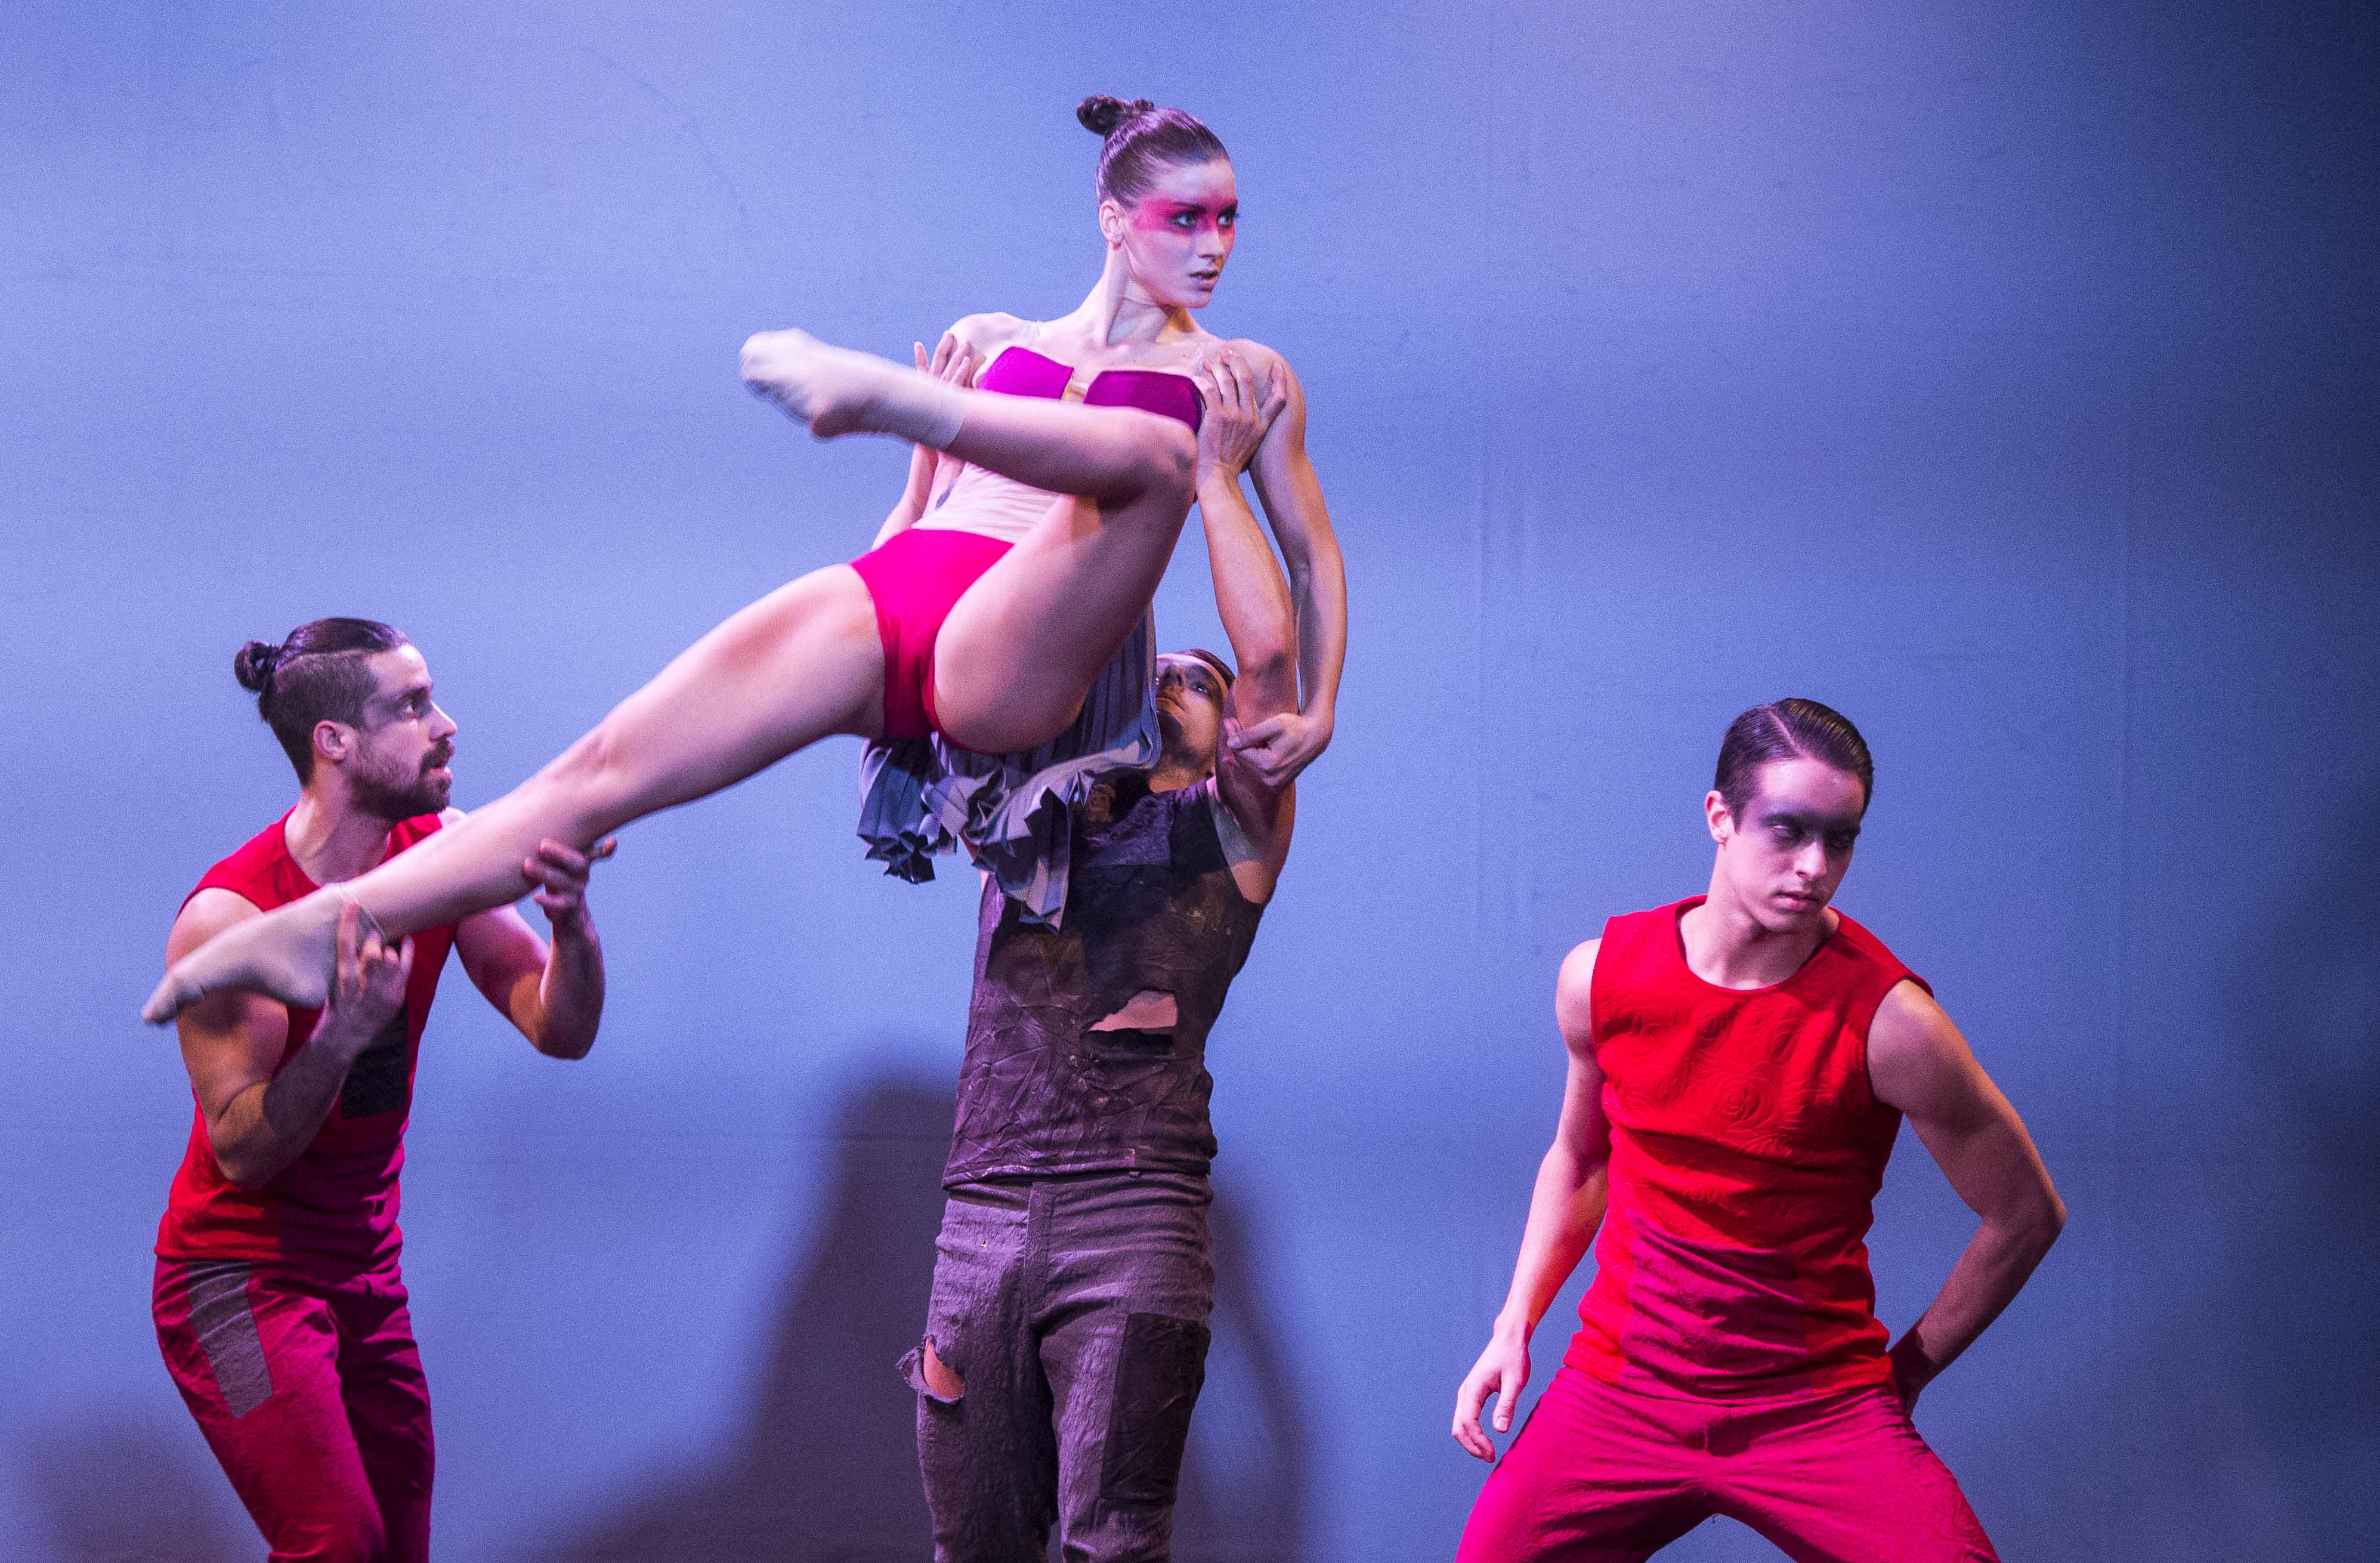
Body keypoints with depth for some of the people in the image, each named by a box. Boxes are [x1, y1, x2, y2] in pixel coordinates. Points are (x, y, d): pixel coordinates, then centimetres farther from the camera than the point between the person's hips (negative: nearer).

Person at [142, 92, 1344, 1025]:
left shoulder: (1243, 378, 19)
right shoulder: (991, 343, 27)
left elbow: (1313, 553, 18)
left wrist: (1316, 710, 4)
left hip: (1009, 659, -3)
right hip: (882, 598, 4)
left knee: (1154, 449, -34)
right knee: (604, 772, -13)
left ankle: (873, 393, -51)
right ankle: (322, 928, -19)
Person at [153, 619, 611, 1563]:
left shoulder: (440, 856, -3)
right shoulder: (231, 914, -20)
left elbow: (560, 1032, -7)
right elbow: (241, 1151, -20)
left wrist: (571, 919, -27)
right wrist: (343, 1033, -35)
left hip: (367, 1269, 6)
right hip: (242, 1276, -6)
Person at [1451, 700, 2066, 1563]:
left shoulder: (1889, 1021, -15)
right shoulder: (1602, 975, -3)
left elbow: (2026, 1215, -2)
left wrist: (1903, 1373, 4)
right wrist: (1515, 1325, 6)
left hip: (1818, 1410, -2)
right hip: (1620, 1390, 3)